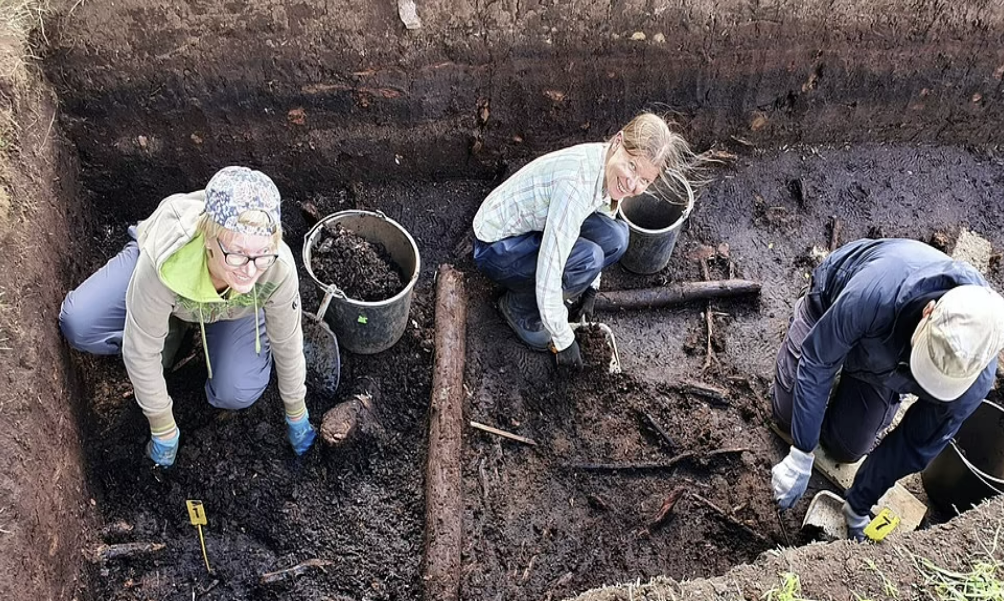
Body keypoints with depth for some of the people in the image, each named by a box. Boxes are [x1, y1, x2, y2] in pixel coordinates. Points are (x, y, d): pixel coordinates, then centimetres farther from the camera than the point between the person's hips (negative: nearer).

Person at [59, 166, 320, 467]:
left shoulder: (279, 268, -41)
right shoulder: (163, 261, -46)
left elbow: (288, 343, -21)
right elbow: (141, 352, -30)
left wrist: (297, 414, -7)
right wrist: (163, 429, -18)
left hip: (237, 306, 1)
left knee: (236, 394, -16)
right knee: (77, 324, -20)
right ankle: (170, 325, 7)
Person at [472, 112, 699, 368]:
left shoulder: (607, 165, -9)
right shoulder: (577, 183, -36)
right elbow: (548, 275, -33)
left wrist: (591, 289, 9)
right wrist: (563, 342, -21)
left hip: (534, 227, 8)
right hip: (495, 248, -8)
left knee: (615, 238, -12)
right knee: (587, 259, -28)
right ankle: (518, 307, -2)